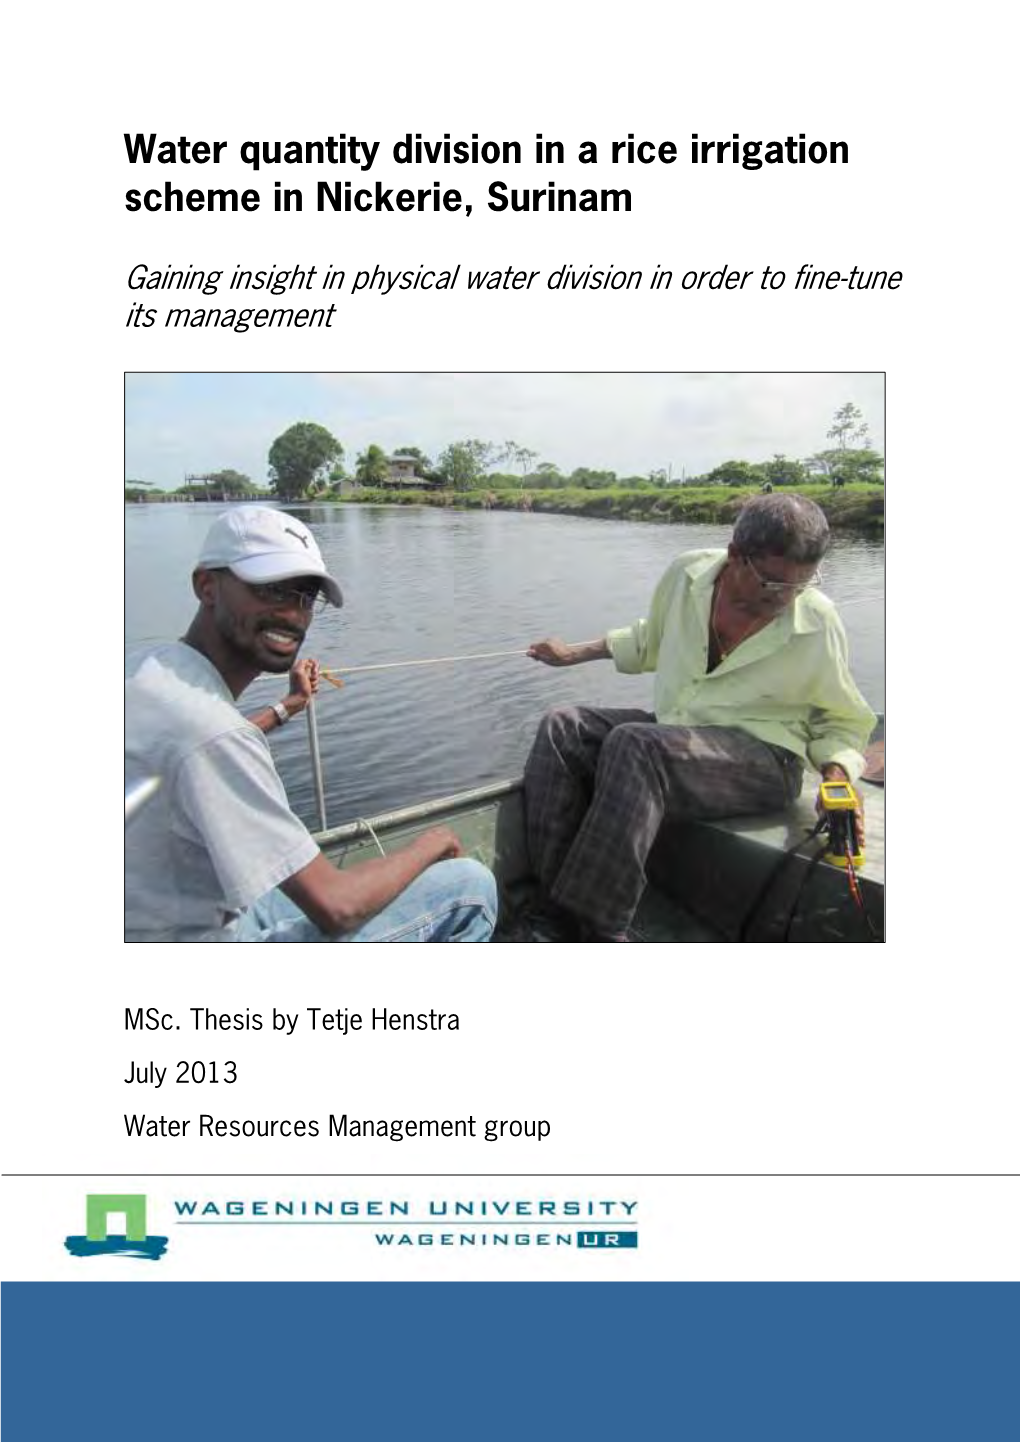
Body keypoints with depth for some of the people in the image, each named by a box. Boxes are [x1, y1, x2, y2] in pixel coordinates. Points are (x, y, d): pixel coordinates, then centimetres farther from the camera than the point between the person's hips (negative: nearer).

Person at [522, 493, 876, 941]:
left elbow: (843, 720, 5)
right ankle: (560, 919, -20)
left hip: (761, 756, -5)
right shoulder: (688, 574, -1)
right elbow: (650, 642, 21)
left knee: (634, 745, -34)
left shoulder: (819, 623, -9)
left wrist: (837, 775, -14)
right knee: (561, 730, -18)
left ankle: (596, 927, -27)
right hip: (672, 731, 6)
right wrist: (573, 654, 20)